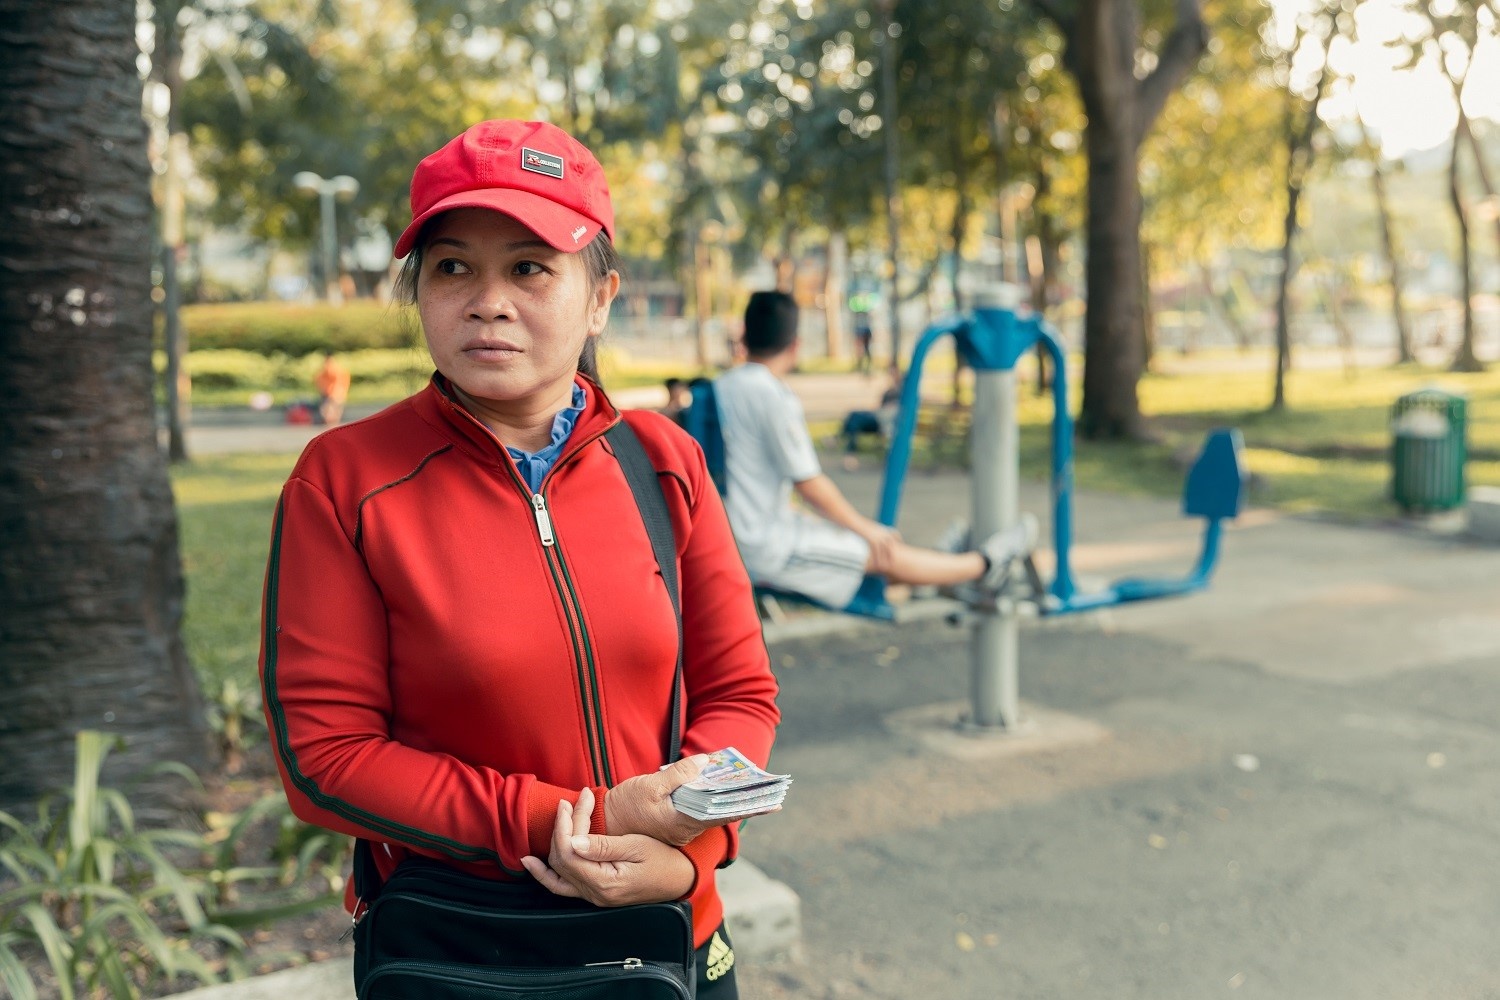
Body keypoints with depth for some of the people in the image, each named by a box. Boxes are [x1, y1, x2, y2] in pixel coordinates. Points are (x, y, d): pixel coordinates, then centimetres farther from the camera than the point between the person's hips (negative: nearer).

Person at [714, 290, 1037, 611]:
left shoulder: (721, 388, 6)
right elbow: (809, 483, -17)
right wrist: (865, 528, -3)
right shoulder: (774, 397, -20)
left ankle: (955, 579, 33)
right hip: (765, 549, -9)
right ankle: (983, 565, 24)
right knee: (885, 554, 5)